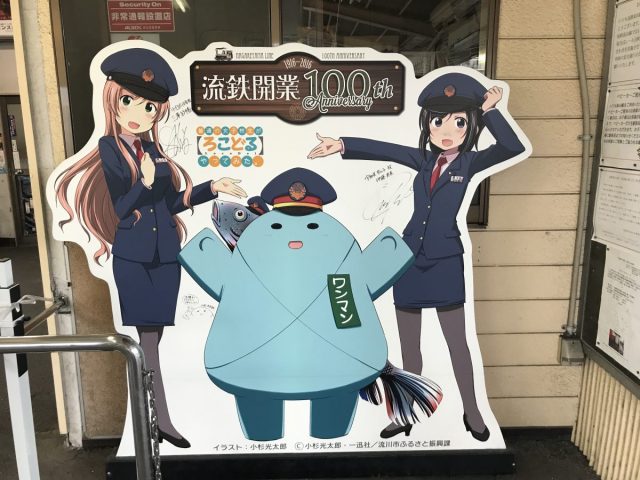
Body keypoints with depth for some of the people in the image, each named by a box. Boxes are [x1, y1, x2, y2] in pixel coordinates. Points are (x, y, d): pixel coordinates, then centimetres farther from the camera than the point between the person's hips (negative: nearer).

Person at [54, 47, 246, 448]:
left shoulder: (153, 150, 10)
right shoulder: (109, 148, -4)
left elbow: (173, 202, 10)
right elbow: (120, 208, -11)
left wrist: (212, 188, 6)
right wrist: (144, 183, -29)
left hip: (165, 255, 5)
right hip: (132, 257, -5)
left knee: (155, 338, 10)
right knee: (143, 340, 0)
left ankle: (160, 420, 20)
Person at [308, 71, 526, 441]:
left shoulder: (470, 163, -3)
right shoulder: (424, 159, 4)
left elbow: (513, 147, -18)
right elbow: (381, 150, 0)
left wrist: (490, 110, -12)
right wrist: (342, 145, -12)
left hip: (445, 262, -3)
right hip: (409, 260, 3)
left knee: (457, 342, 7)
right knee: (409, 345, 13)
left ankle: (472, 412, 30)